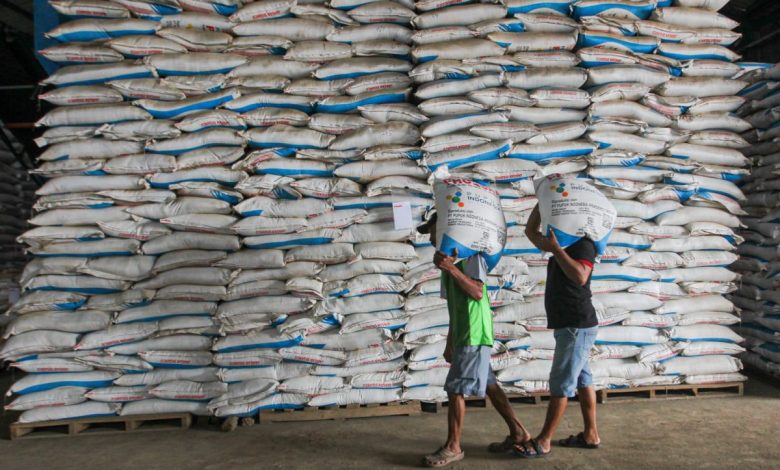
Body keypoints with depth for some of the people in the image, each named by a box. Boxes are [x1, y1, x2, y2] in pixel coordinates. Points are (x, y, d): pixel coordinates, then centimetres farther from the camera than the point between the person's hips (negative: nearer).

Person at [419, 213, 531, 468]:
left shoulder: (469, 255, -9)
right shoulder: (447, 259, 16)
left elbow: (478, 293, -19)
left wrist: (452, 269, -25)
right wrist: (449, 343, 19)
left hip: (473, 335, -9)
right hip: (463, 335, 9)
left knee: (455, 389, -6)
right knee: (488, 385, 14)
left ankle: (453, 447, 4)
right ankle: (518, 433, 25)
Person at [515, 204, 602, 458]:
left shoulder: (583, 243, -11)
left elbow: (580, 276, -27)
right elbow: (530, 231, 21)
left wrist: (555, 249, -25)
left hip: (578, 325, -9)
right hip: (569, 325, 9)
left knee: (561, 383, -6)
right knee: (581, 379, 13)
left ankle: (543, 442, -2)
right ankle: (591, 435, 20)